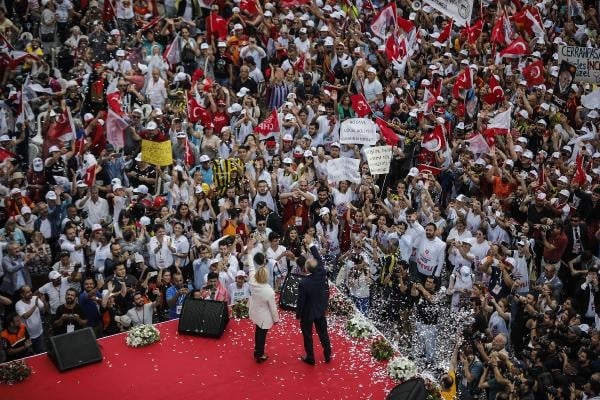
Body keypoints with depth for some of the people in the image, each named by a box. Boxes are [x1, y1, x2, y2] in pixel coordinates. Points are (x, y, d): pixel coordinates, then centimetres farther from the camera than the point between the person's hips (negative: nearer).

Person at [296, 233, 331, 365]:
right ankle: (328, 356, 34)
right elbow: (319, 259, -4)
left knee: (307, 335, 15)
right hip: (320, 310, 5)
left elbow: (301, 301, -20)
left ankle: (310, 358, 30)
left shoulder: (303, 284, -31)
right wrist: (311, 244, 2)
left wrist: (298, 315, -4)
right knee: (323, 333, 21)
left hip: (307, 313, -5)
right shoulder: (322, 275, -20)